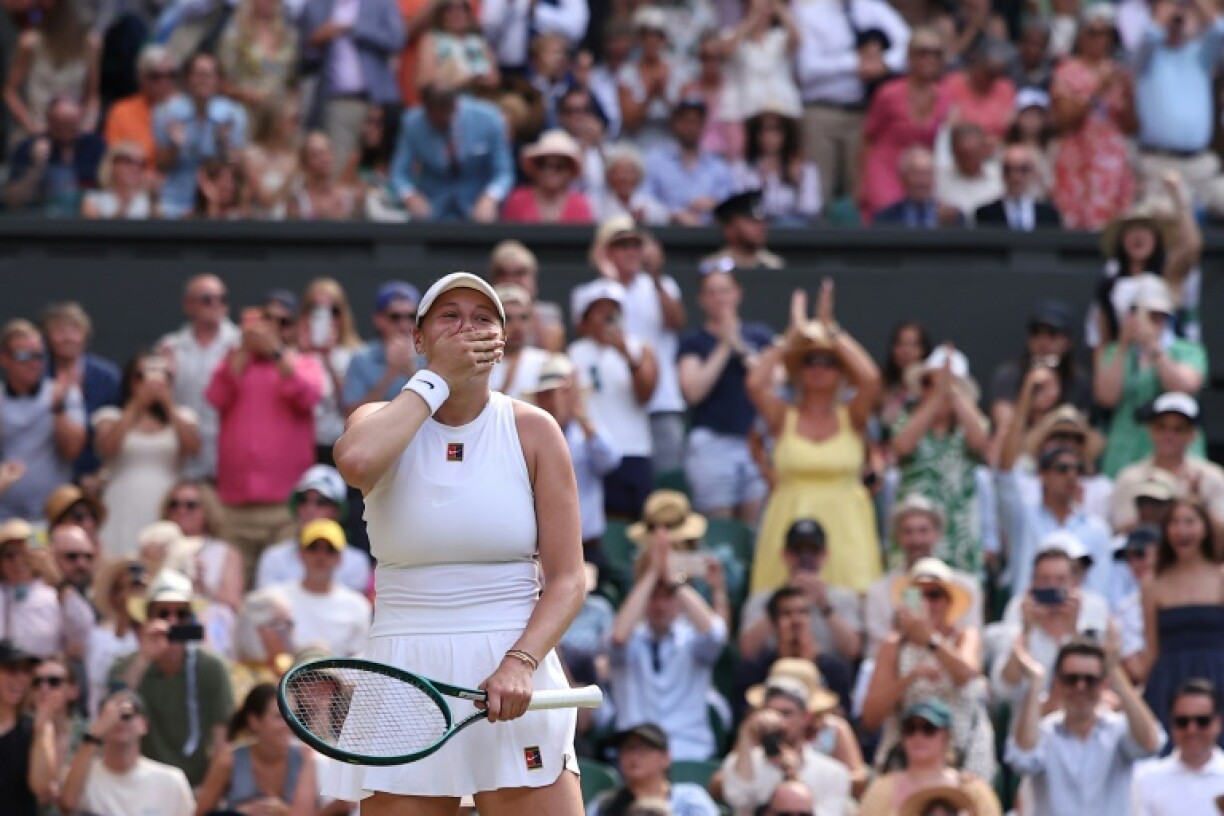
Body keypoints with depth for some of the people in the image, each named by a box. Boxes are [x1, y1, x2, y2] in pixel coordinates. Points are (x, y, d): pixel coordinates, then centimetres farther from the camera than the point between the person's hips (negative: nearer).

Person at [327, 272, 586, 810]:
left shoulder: (533, 430, 5)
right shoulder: (384, 422, 6)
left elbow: (567, 579, 0)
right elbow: (355, 461, -22)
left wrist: (519, 663, -17)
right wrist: (436, 379, -11)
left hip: (513, 683, -1)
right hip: (405, 684, 1)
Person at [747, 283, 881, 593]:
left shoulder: (851, 418, 5)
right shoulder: (784, 418, 4)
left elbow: (871, 379, -12)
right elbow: (755, 384, -12)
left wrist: (831, 331, -9)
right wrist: (791, 340, -4)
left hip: (844, 526, 0)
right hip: (790, 521, 0)